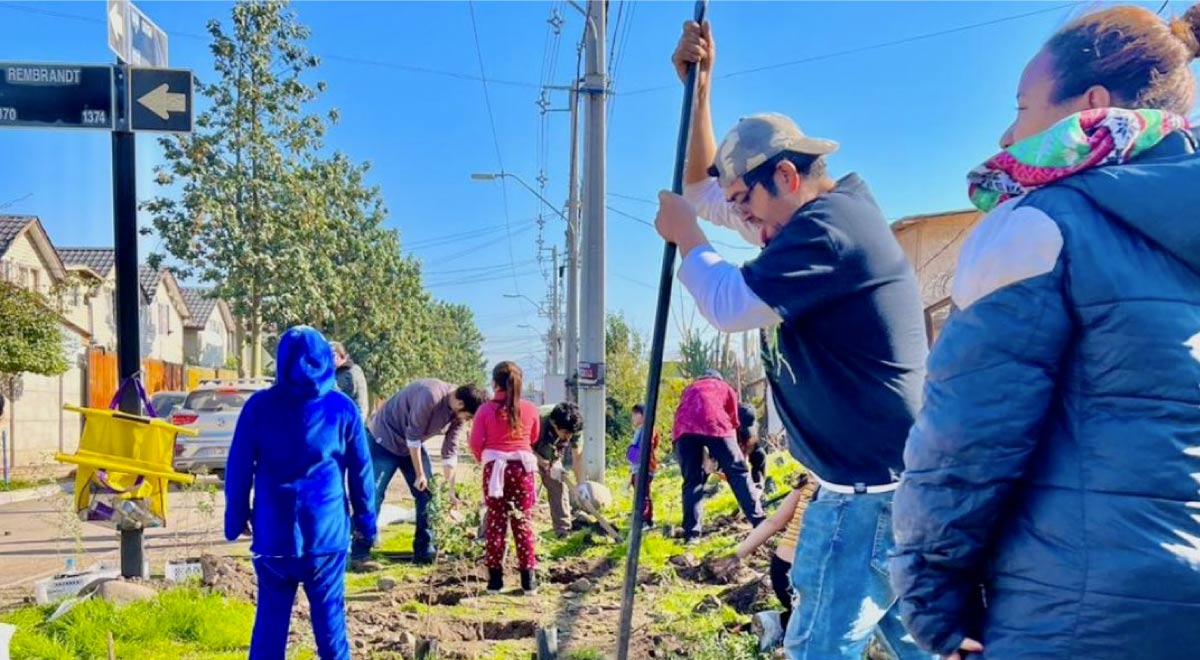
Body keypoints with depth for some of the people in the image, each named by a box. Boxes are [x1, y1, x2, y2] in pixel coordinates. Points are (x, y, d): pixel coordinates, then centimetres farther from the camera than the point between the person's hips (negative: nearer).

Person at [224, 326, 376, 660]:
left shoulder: (260, 406, -2)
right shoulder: (342, 408, -2)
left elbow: (238, 468, 1)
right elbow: (361, 471, 2)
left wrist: (236, 519, 11)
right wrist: (365, 520, 11)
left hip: (273, 531, 1)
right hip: (326, 531, 0)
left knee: (271, 618, 10)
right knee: (330, 617, 8)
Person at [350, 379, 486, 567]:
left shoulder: (460, 415, -11)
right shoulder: (430, 396, -35)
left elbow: (450, 452, -5)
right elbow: (413, 436, -28)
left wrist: (451, 490, -7)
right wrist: (419, 474, -19)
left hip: (414, 443, 8)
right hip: (385, 439, -8)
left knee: (427, 494, 2)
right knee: (373, 495, -9)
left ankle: (425, 551, 9)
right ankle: (359, 555, -5)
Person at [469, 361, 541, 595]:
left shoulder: (486, 410, -6)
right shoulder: (530, 409, -1)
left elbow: (475, 442, -6)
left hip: (494, 467, -1)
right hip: (522, 466, 1)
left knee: (495, 523, 7)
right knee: (523, 522, 6)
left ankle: (495, 579, 8)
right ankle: (528, 579, 6)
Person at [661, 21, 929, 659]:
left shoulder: (827, 224, -17)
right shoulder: (829, 212, 16)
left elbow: (727, 304, -23)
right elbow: (703, 188, 22)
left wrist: (684, 234, -7)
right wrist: (699, 88, 14)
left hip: (870, 487, -11)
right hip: (893, 479, 11)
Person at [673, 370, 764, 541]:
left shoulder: (689, 389, 39)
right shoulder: (725, 387, 32)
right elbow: (732, 421, 27)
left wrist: (706, 457, 37)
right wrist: (730, 457, 34)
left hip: (684, 428, 2)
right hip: (714, 425, -2)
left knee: (692, 481, 7)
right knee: (738, 472, 4)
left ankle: (691, 534, -1)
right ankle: (759, 522, -1)